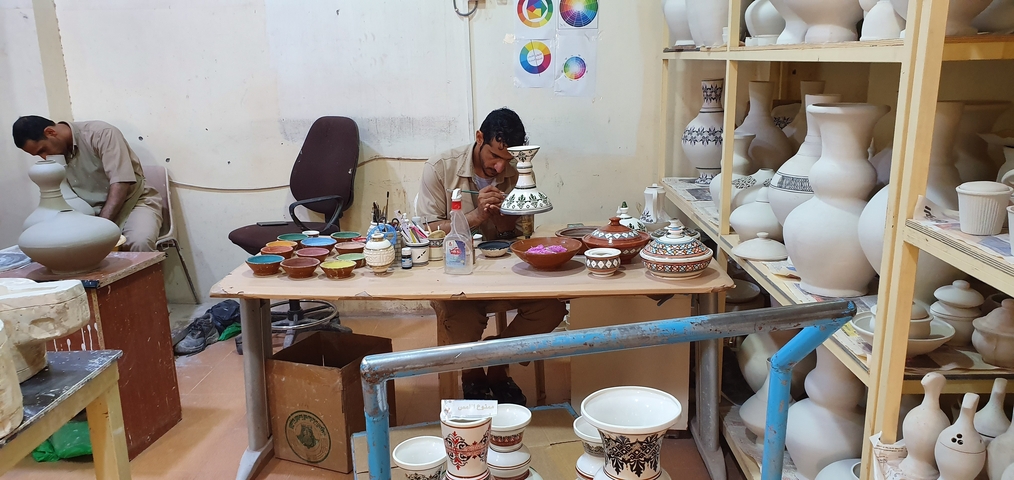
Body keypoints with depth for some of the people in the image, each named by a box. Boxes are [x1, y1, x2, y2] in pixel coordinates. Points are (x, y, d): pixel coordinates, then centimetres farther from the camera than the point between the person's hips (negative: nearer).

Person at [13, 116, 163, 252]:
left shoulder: (101, 133, -16)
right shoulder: (55, 156, 3)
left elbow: (121, 183, -23)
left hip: (134, 202, -6)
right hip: (95, 213, 6)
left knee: (139, 242, -35)